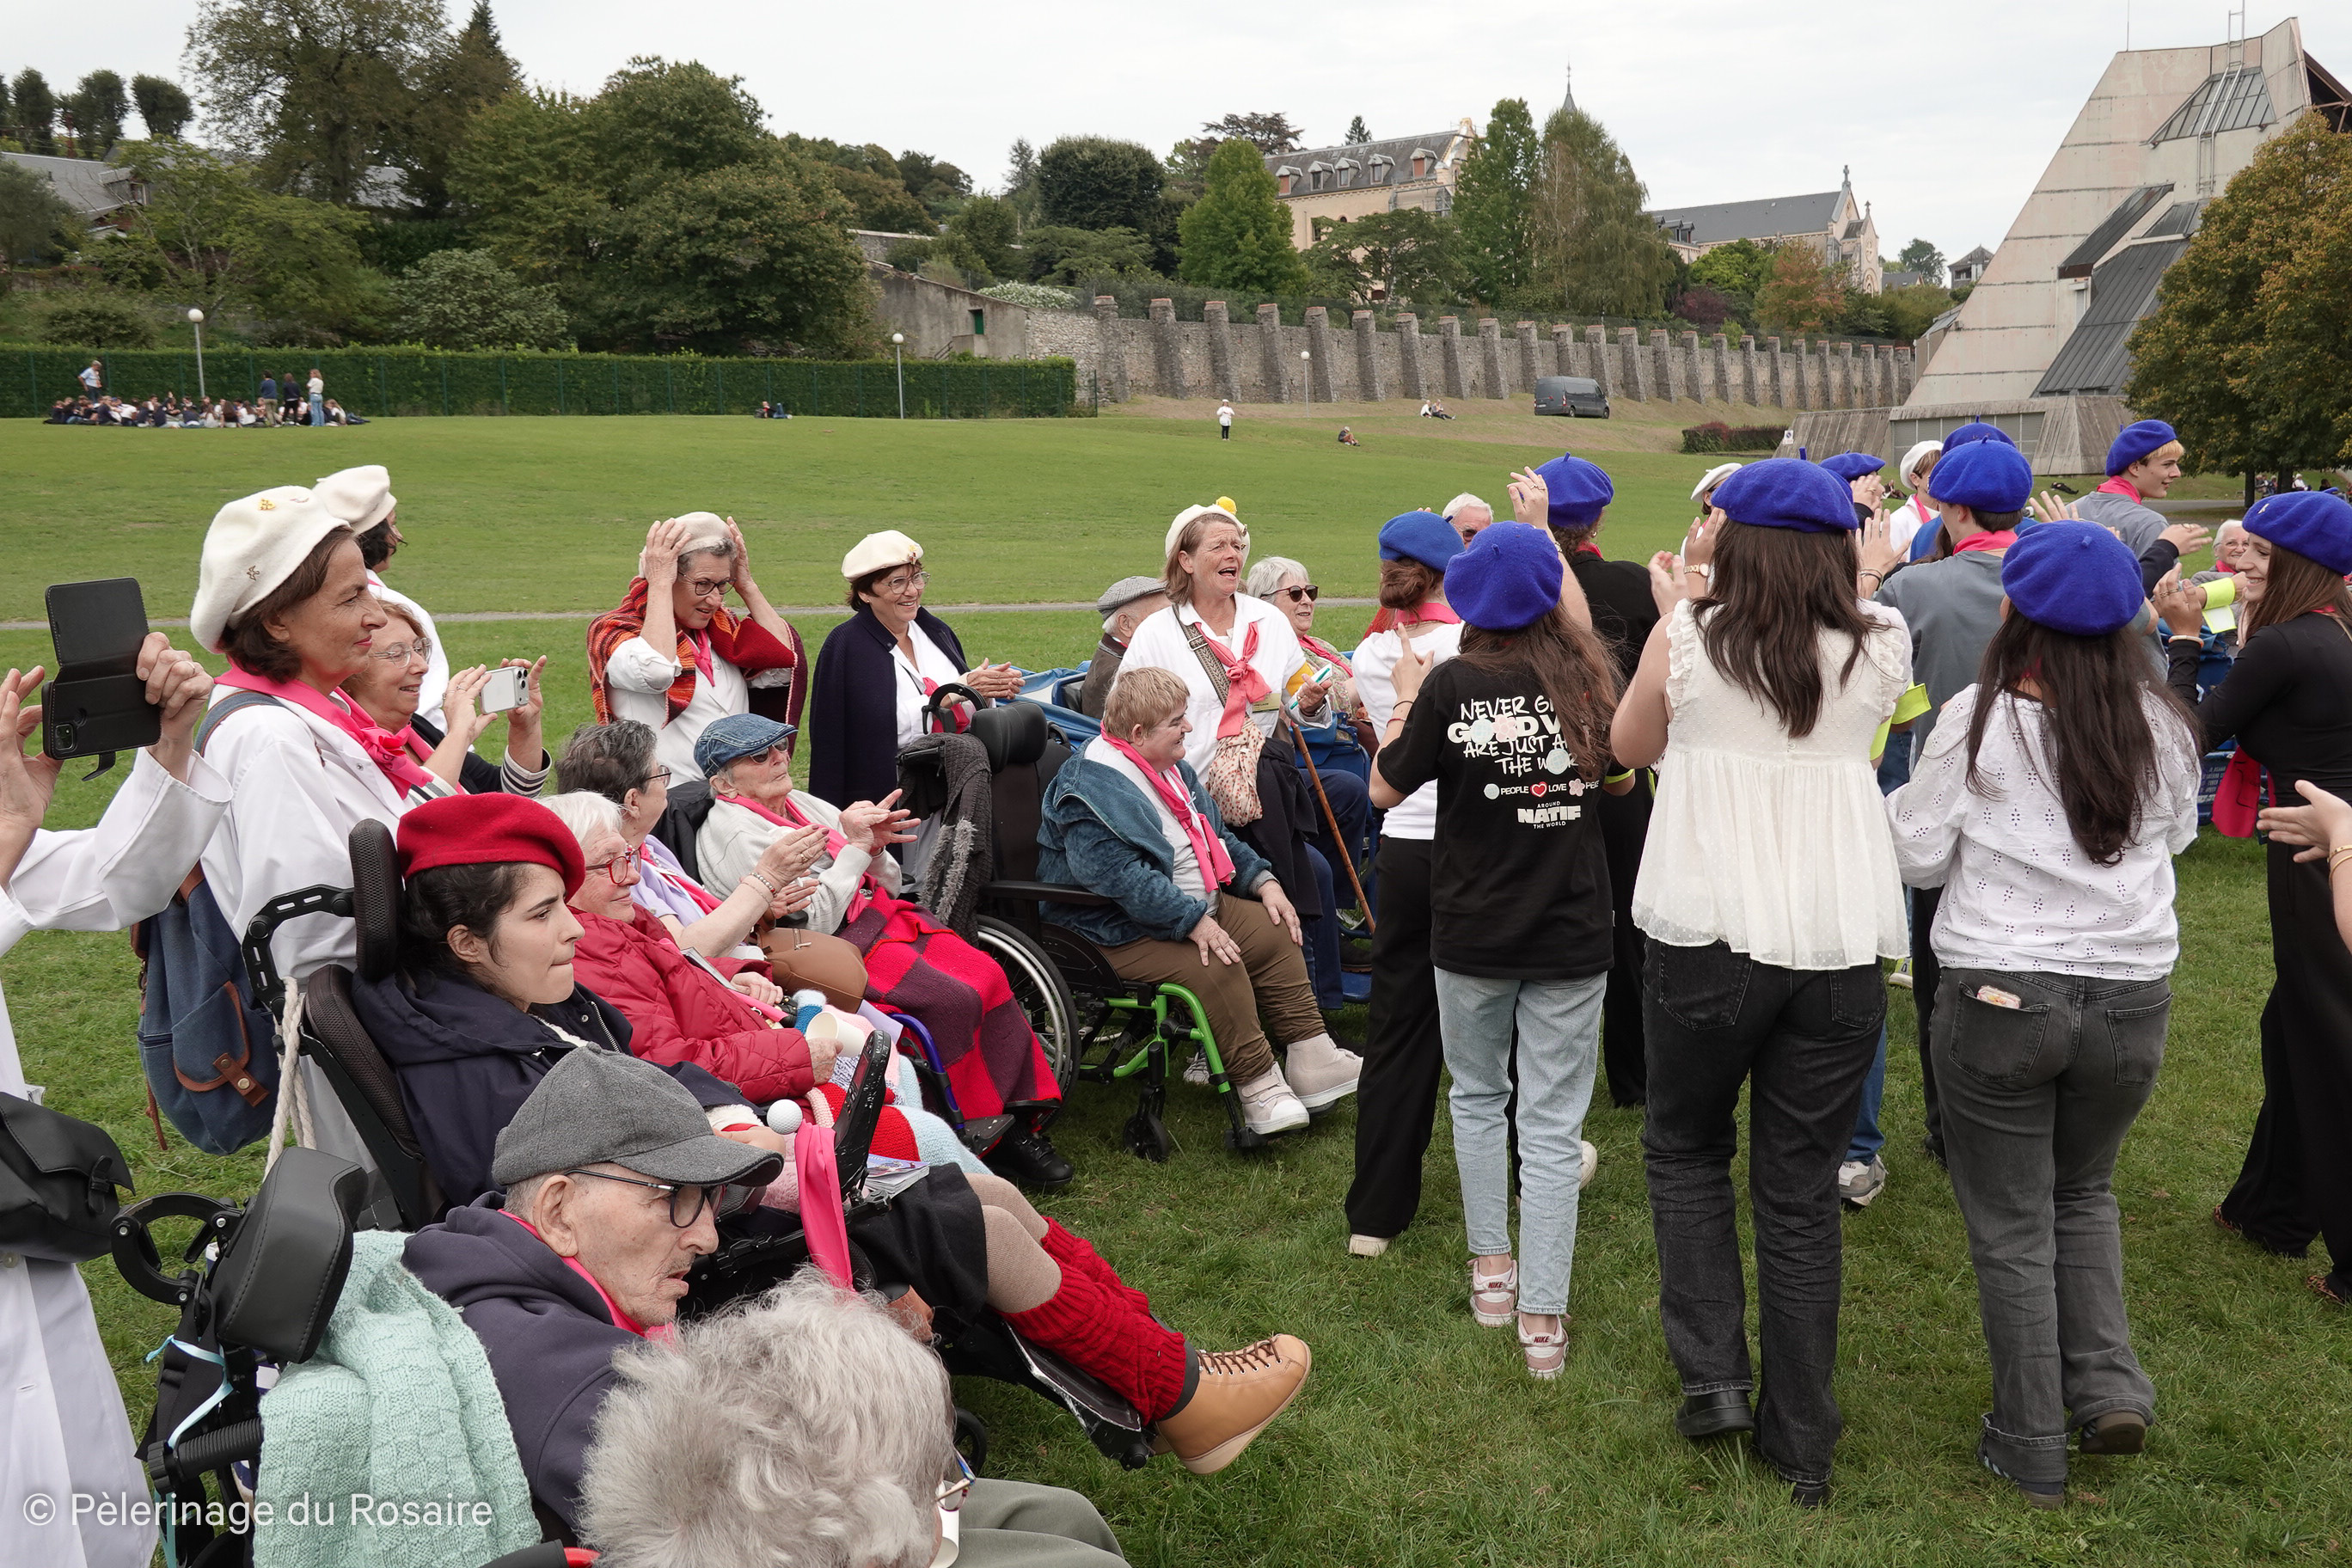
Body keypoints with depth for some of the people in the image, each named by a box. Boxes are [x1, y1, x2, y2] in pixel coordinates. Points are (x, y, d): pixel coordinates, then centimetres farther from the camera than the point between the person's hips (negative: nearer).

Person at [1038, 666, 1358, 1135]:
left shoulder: (1169, 766, 11)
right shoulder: (1092, 788, -22)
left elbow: (1214, 835, 21)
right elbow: (1119, 876, -31)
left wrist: (1262, 880, 8)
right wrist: (1194, 921, -32)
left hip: (1199, 904, 10)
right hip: (1123, 930, -10)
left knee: (1274, 932, 0)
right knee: (1216, 967, -29)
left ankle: (1313, 1060, 3)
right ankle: (1257, 1087, -17)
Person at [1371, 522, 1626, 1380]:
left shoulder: (1454, 686, -14)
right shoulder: (1589, 678, -5)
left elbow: (1385, 790, -4)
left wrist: (1407, 701, 9)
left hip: (1472, 934, -1)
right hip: (1571, 936, 1)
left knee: (1478, 1097, 20)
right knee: (1552, 1123, 6)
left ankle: (1491, 1269, 30)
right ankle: (1542, 1317, 9)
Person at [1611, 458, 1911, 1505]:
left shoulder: (1690, 641, -4)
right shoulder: (1880, 650, 2)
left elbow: (1629, 745, 13)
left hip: (1709, 938, -2)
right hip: (1841, 945, 2)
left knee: (1685, 1149, 23)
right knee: (1801, 1191, 13)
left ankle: (1713, 1375, 14)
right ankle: (1802, 1446, 22)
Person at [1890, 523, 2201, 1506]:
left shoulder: (1982, 720, -13)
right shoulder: (2162, 726, -2)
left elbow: (1916, 856, -6)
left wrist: (1899, 802, 12)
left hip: (2001, 998, -3)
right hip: (2131, 1001, 4)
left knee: (2012, 1228, 11)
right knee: (2084, 1192, 28)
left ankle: (2030, 1453, 21)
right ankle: (2109, 1383, 15)